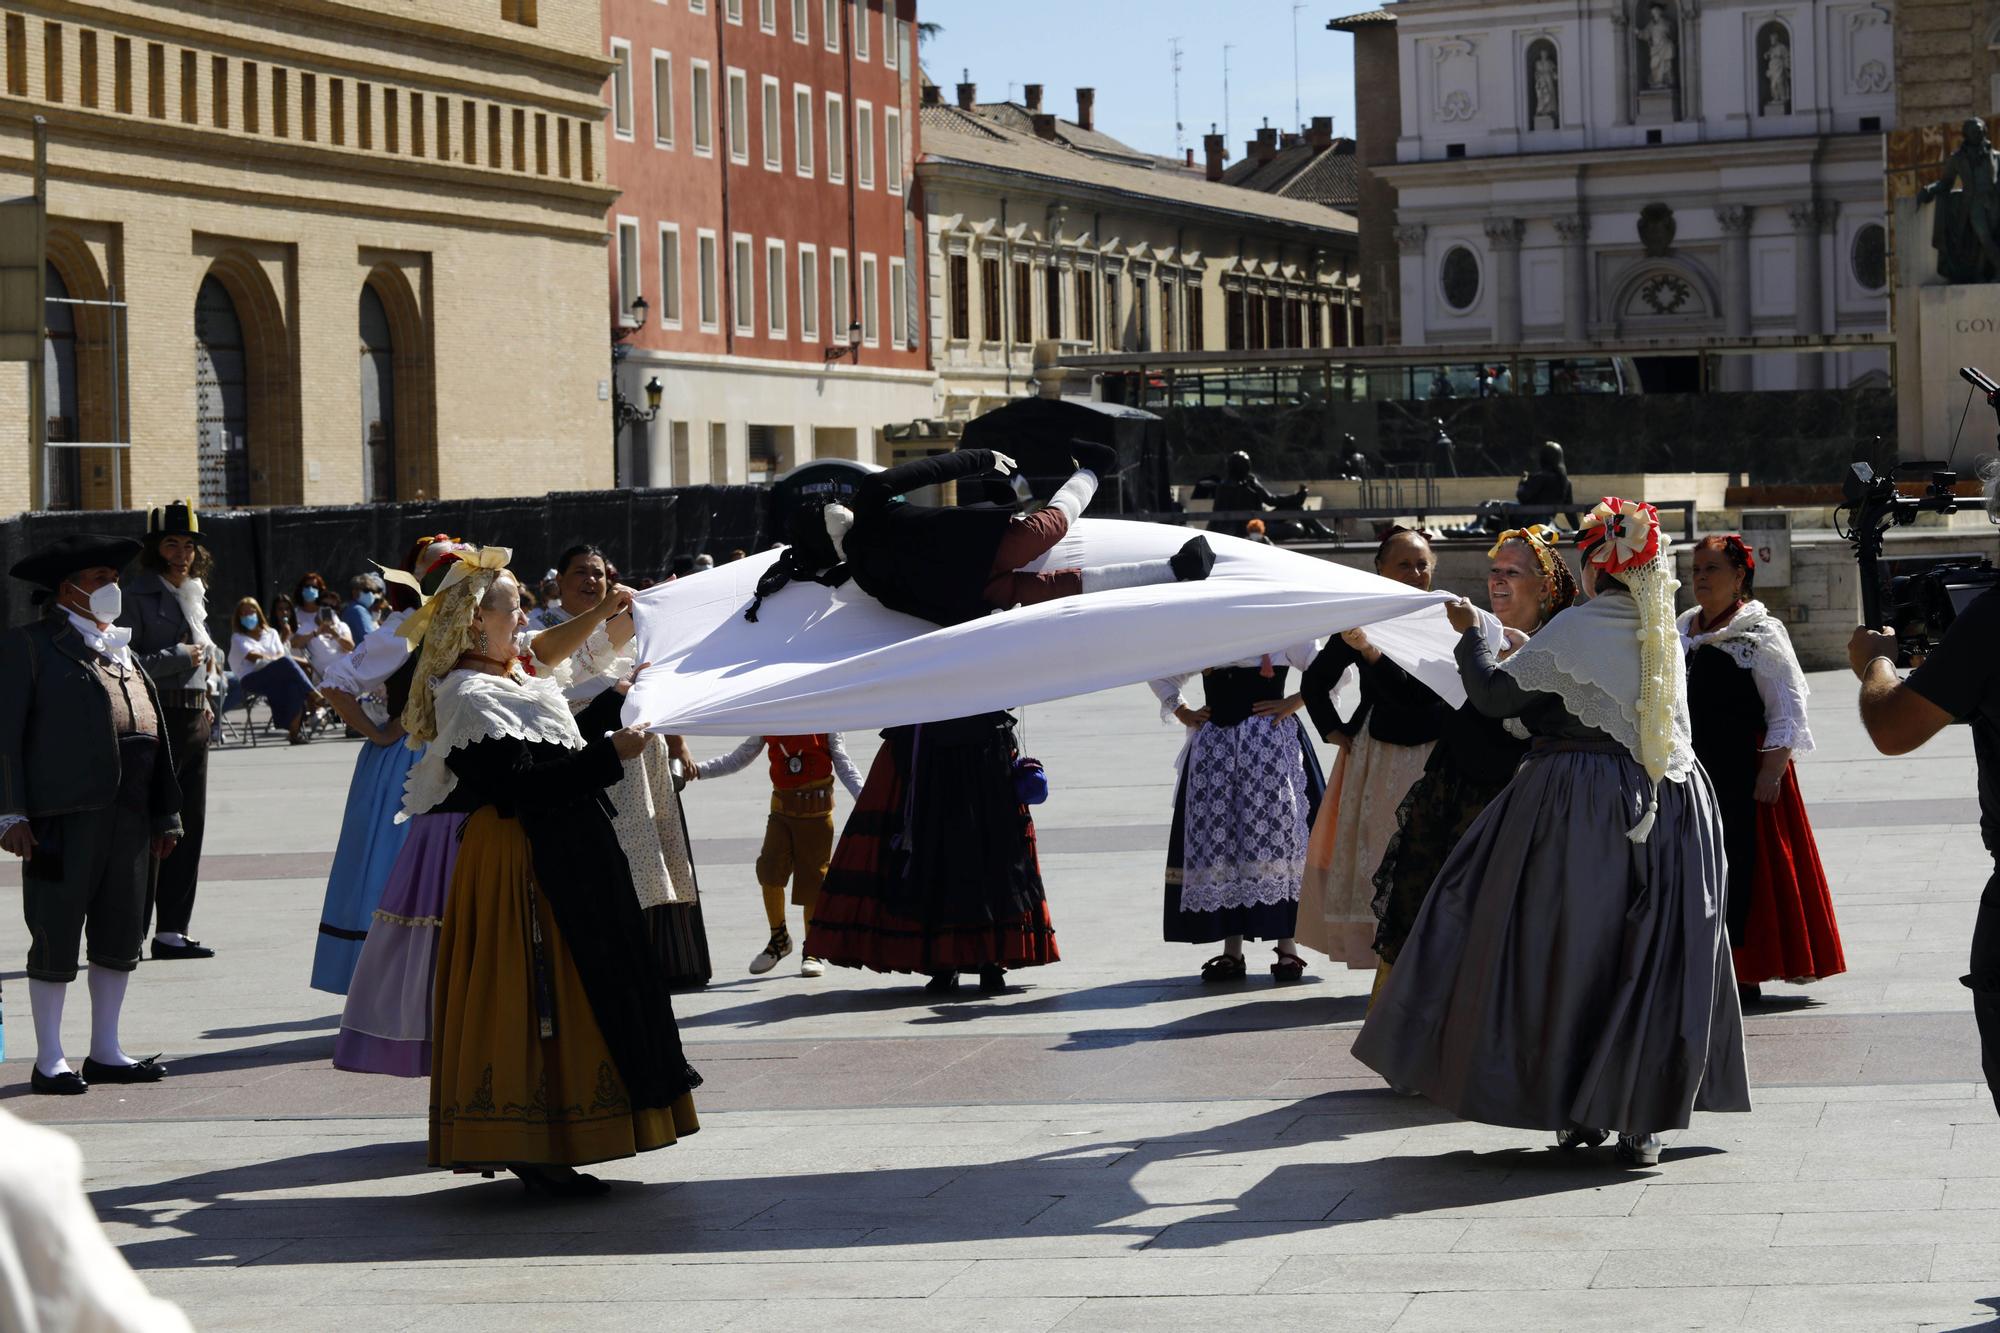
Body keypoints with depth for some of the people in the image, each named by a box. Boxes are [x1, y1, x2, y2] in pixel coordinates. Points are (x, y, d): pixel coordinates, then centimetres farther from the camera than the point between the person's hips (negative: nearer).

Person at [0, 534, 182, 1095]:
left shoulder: (122, 652, 20)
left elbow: (154, 736, 20)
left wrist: (165, 815, 15)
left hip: (130, 817, 6)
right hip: (66, 816, -6)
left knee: (120, 937, 9)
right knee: (56, 939, -2)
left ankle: (105, 1052, 19)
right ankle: (49, 1060, 5)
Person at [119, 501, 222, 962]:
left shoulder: (194, 594, 16)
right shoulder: (138, 595, -7)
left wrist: (210, 695, 14)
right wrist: (179, 658, -16)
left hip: (197, 718, 8)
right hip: (158, 719, -8)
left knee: (190, 825, 7)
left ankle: (172, 930, 12)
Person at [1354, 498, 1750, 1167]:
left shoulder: (1575, 629, -10)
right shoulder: (1663, 634, 7)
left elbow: (1495, 696, -7)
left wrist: (1470, 634, 10)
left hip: (1581, 805, -5)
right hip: (1668, 808, 5)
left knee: (1572, 949, 5)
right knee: (1650, 958, 7)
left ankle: (1577, 1112, 8)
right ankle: (1642, 1121, 6)